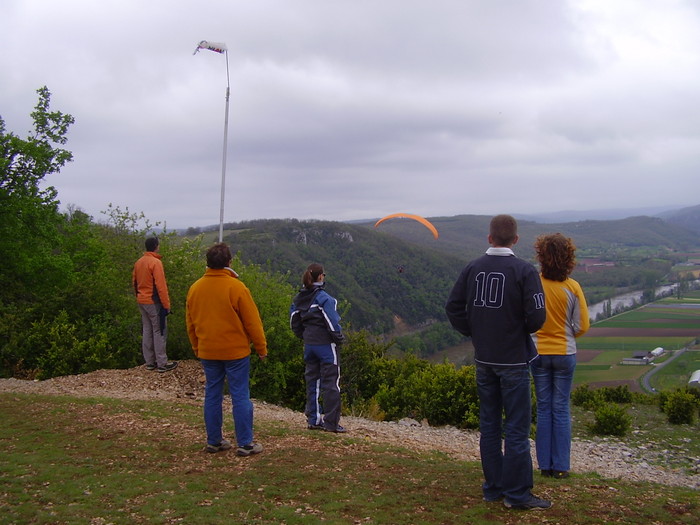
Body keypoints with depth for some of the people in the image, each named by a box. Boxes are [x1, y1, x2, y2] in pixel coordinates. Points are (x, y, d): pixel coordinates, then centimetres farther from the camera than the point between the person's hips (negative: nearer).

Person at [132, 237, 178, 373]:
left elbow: (134, 282, 14)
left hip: (142, 302, 8)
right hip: (154, 302, -8)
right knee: (159, 332, -2)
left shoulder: (138, 262, 8)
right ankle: (162, 364, 1)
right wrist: (166, 305, -15)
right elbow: (161, 286, -19)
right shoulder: (155, 262, -16)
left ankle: (149, 362, 18)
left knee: (147, 331, 13)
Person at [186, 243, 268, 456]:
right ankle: (245, 444, 4)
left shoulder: (195, 288, 3)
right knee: (240, 397, 0)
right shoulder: (236, 287, -13)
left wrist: (196, 348, 24)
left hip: (207, 352, 5)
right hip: (235, 351, -5)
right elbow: (252, 321, -10)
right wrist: (261, 348, 0)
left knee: (212, 395, 13)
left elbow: (190, 323, 13)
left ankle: (214, 441, 19)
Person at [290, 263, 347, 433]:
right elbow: (332, 322, -19)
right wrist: (339, 338, -5)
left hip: (309, 344, 7)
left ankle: (313, 419, 20)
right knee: (331, 383, 0)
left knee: (312, 381, 15)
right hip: (325, 344, -7)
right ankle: (331, 423, 3)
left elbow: (294, 323, 12)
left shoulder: (299, 298, 5)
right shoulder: (323, 298, -17)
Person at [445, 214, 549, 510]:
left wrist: (474, 333, 11)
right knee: (516, 428, 2)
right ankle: (517, 493, 6)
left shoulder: (473, 269, 1)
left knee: (489, 424, 13)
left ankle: (493, 487, 21)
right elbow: (537, 316, -17)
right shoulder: (524, 271, -14)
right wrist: (523, 329, 4)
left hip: (483, 359, 5)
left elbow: (453, 307, 3)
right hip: (514, 360, -5)